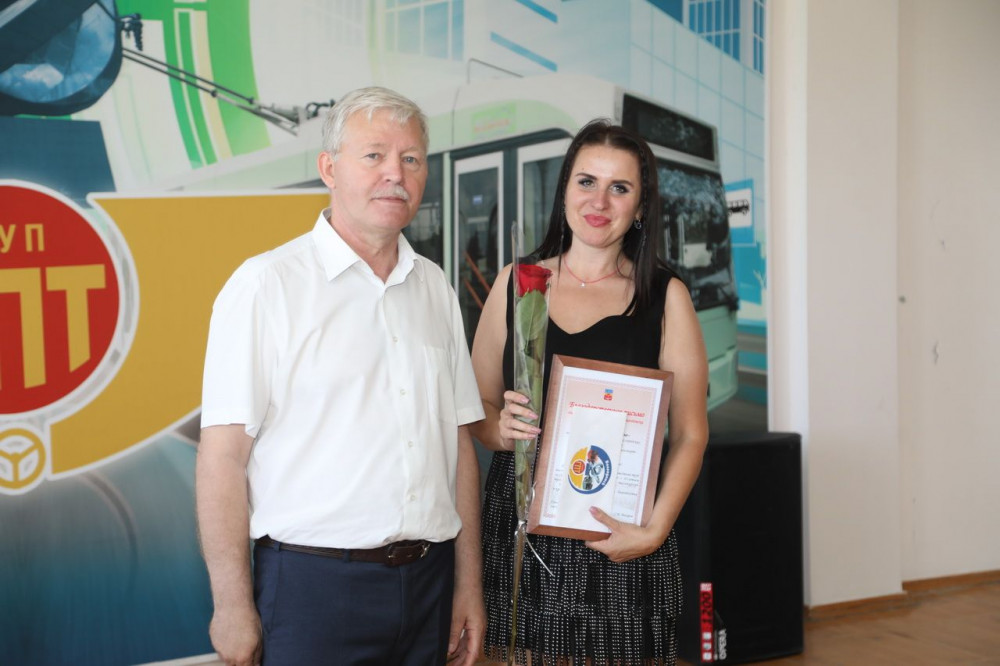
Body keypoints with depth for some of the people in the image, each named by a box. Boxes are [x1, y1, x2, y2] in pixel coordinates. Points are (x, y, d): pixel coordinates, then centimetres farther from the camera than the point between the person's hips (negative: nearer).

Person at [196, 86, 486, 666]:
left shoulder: (436, 288, 9)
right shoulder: (266, 284, -8)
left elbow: (459, 443, 11)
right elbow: (223, 455, -11)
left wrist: (469, 584, 10)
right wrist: (234, 607, -12)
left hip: (427, 578, 5)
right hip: (313, 580, -5)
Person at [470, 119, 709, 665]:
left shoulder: (665, 296, 3)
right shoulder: (516, 283, 8)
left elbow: (690, 434, 0)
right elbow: (477, 404, 13)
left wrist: (656, 527, -13)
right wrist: (500, 429, -9)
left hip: (621, 542, -1)